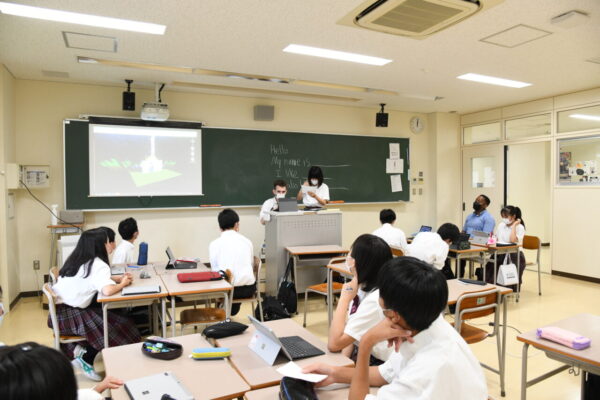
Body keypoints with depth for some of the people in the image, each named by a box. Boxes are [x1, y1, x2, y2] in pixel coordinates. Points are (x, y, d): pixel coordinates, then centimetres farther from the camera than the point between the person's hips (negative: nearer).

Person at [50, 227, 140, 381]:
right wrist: (122, 284, -13)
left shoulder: (78, 259, 8)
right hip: (71, 315, -9)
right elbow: (107, 290, -34)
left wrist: (119, 278, 5)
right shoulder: (98, 265, -19)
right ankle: (86, 359, 7)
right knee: (119, 328, -2)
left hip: (59, 312, 9)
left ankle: (76, 350, 12)